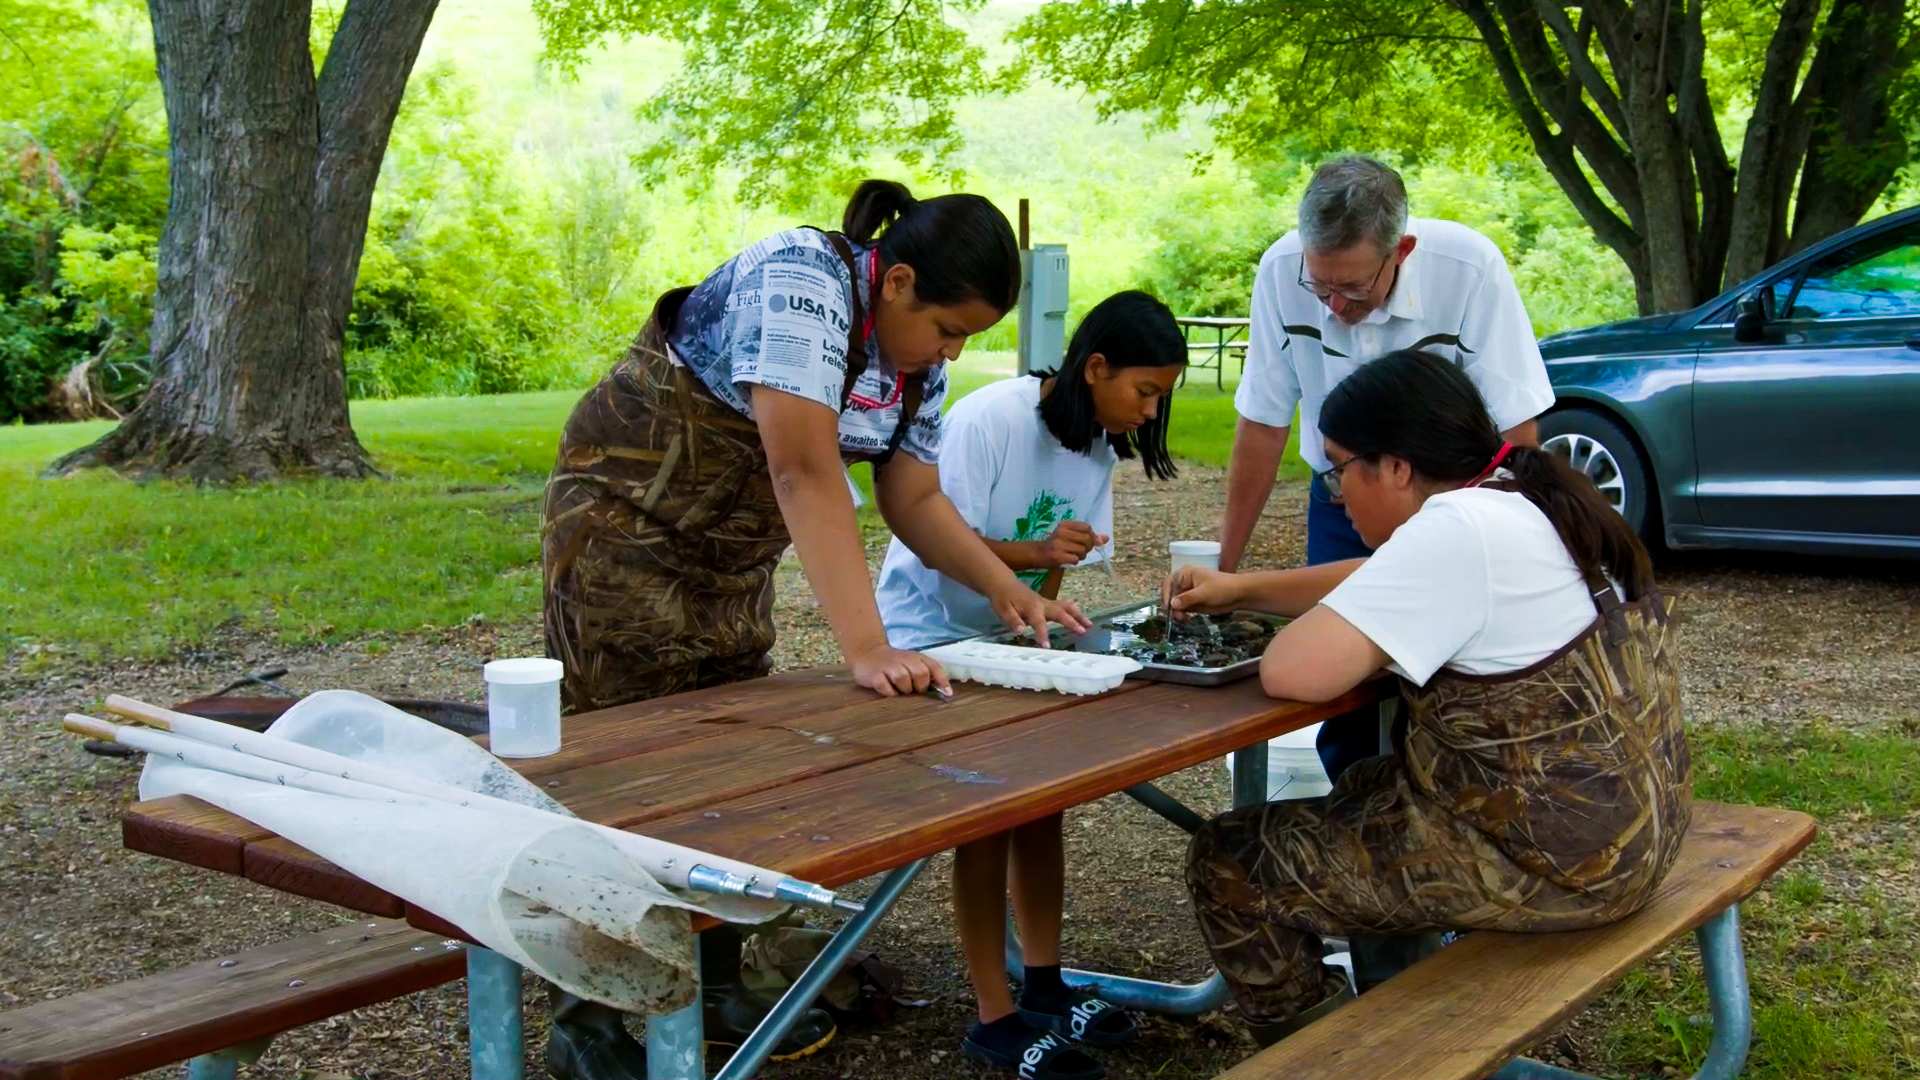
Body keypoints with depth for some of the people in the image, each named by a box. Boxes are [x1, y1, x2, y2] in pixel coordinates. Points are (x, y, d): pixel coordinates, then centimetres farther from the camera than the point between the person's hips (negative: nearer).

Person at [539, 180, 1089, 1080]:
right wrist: (865, 649, -38)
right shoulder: (803, 281, -27)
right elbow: (806, 470, -35)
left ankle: (712, 990, 22)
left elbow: (914, 500, 3)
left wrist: (1007, 590, -11)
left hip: (732, 553, 8)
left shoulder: (917, 359, -1)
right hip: (624, 523, -8)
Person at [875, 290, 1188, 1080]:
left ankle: (1044, 987, 14)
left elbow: (1055, 556, 4)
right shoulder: (987, 420, -24)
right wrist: (1034, 553, -39)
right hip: (932, 637, -7)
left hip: (1011, 639, 7)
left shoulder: (1098, 446, -1)